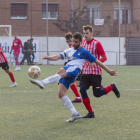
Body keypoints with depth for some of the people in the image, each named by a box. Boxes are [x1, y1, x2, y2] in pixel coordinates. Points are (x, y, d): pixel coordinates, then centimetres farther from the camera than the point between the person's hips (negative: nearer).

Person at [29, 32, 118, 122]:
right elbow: (57, 57, 19)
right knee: (61, 94, -9)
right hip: (66, 70, 6)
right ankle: (75, 114, -3)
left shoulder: (84, 52, 15)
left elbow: (97, 62, 17)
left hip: (75, 69, -6)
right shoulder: (69, 51, 29)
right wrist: (48, 57, -2)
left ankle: (43, 83, -61)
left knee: (61, 72, -38)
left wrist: (108, 71, 15)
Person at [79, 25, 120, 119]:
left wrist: (95, 62, -28)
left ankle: (112, 87, 26)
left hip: (95, 72, -5)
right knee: (82, 90, -10)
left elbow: (104, 57, -13)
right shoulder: (82, 42, 7)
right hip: (85, 71, 5)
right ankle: (90, 113, 1)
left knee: (97, 94, -4)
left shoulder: (97, 43, -10)